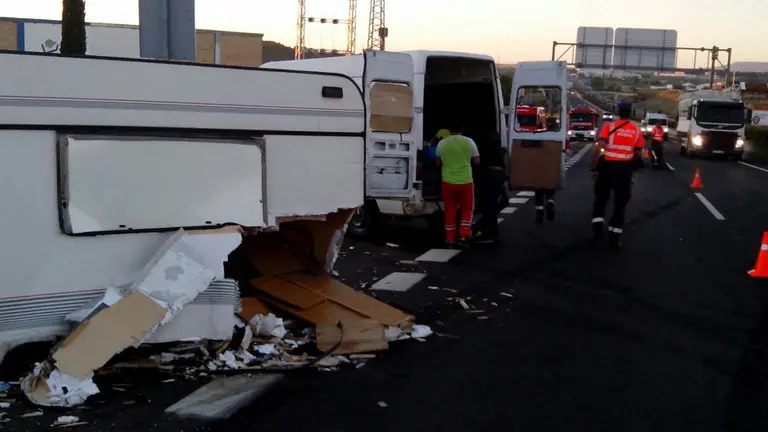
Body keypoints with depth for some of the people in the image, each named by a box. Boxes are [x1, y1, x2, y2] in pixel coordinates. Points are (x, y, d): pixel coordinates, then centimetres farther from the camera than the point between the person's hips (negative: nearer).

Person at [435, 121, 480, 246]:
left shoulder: (442, 143, 0)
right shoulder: (469, 142, -3)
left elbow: (438, 163, 11)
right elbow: (477, 161, 4)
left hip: (448, 182, 1)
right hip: (465, 181, -1)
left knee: (450, 210, 11)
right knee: (467, 208, 16)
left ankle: (450, 237, 14)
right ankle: (464, 233, 5)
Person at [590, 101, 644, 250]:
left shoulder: (609, 126, -4)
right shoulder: (636, 130, 4)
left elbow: (599, 148, -13)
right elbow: (639, 154, 7)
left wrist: (594, 167, -8)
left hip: (607, 166, -1)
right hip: (625, 168, 1)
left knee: (601, 198, 17)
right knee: (620, 203, 9)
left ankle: (598, 227, 4)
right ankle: (614, 237, 7)